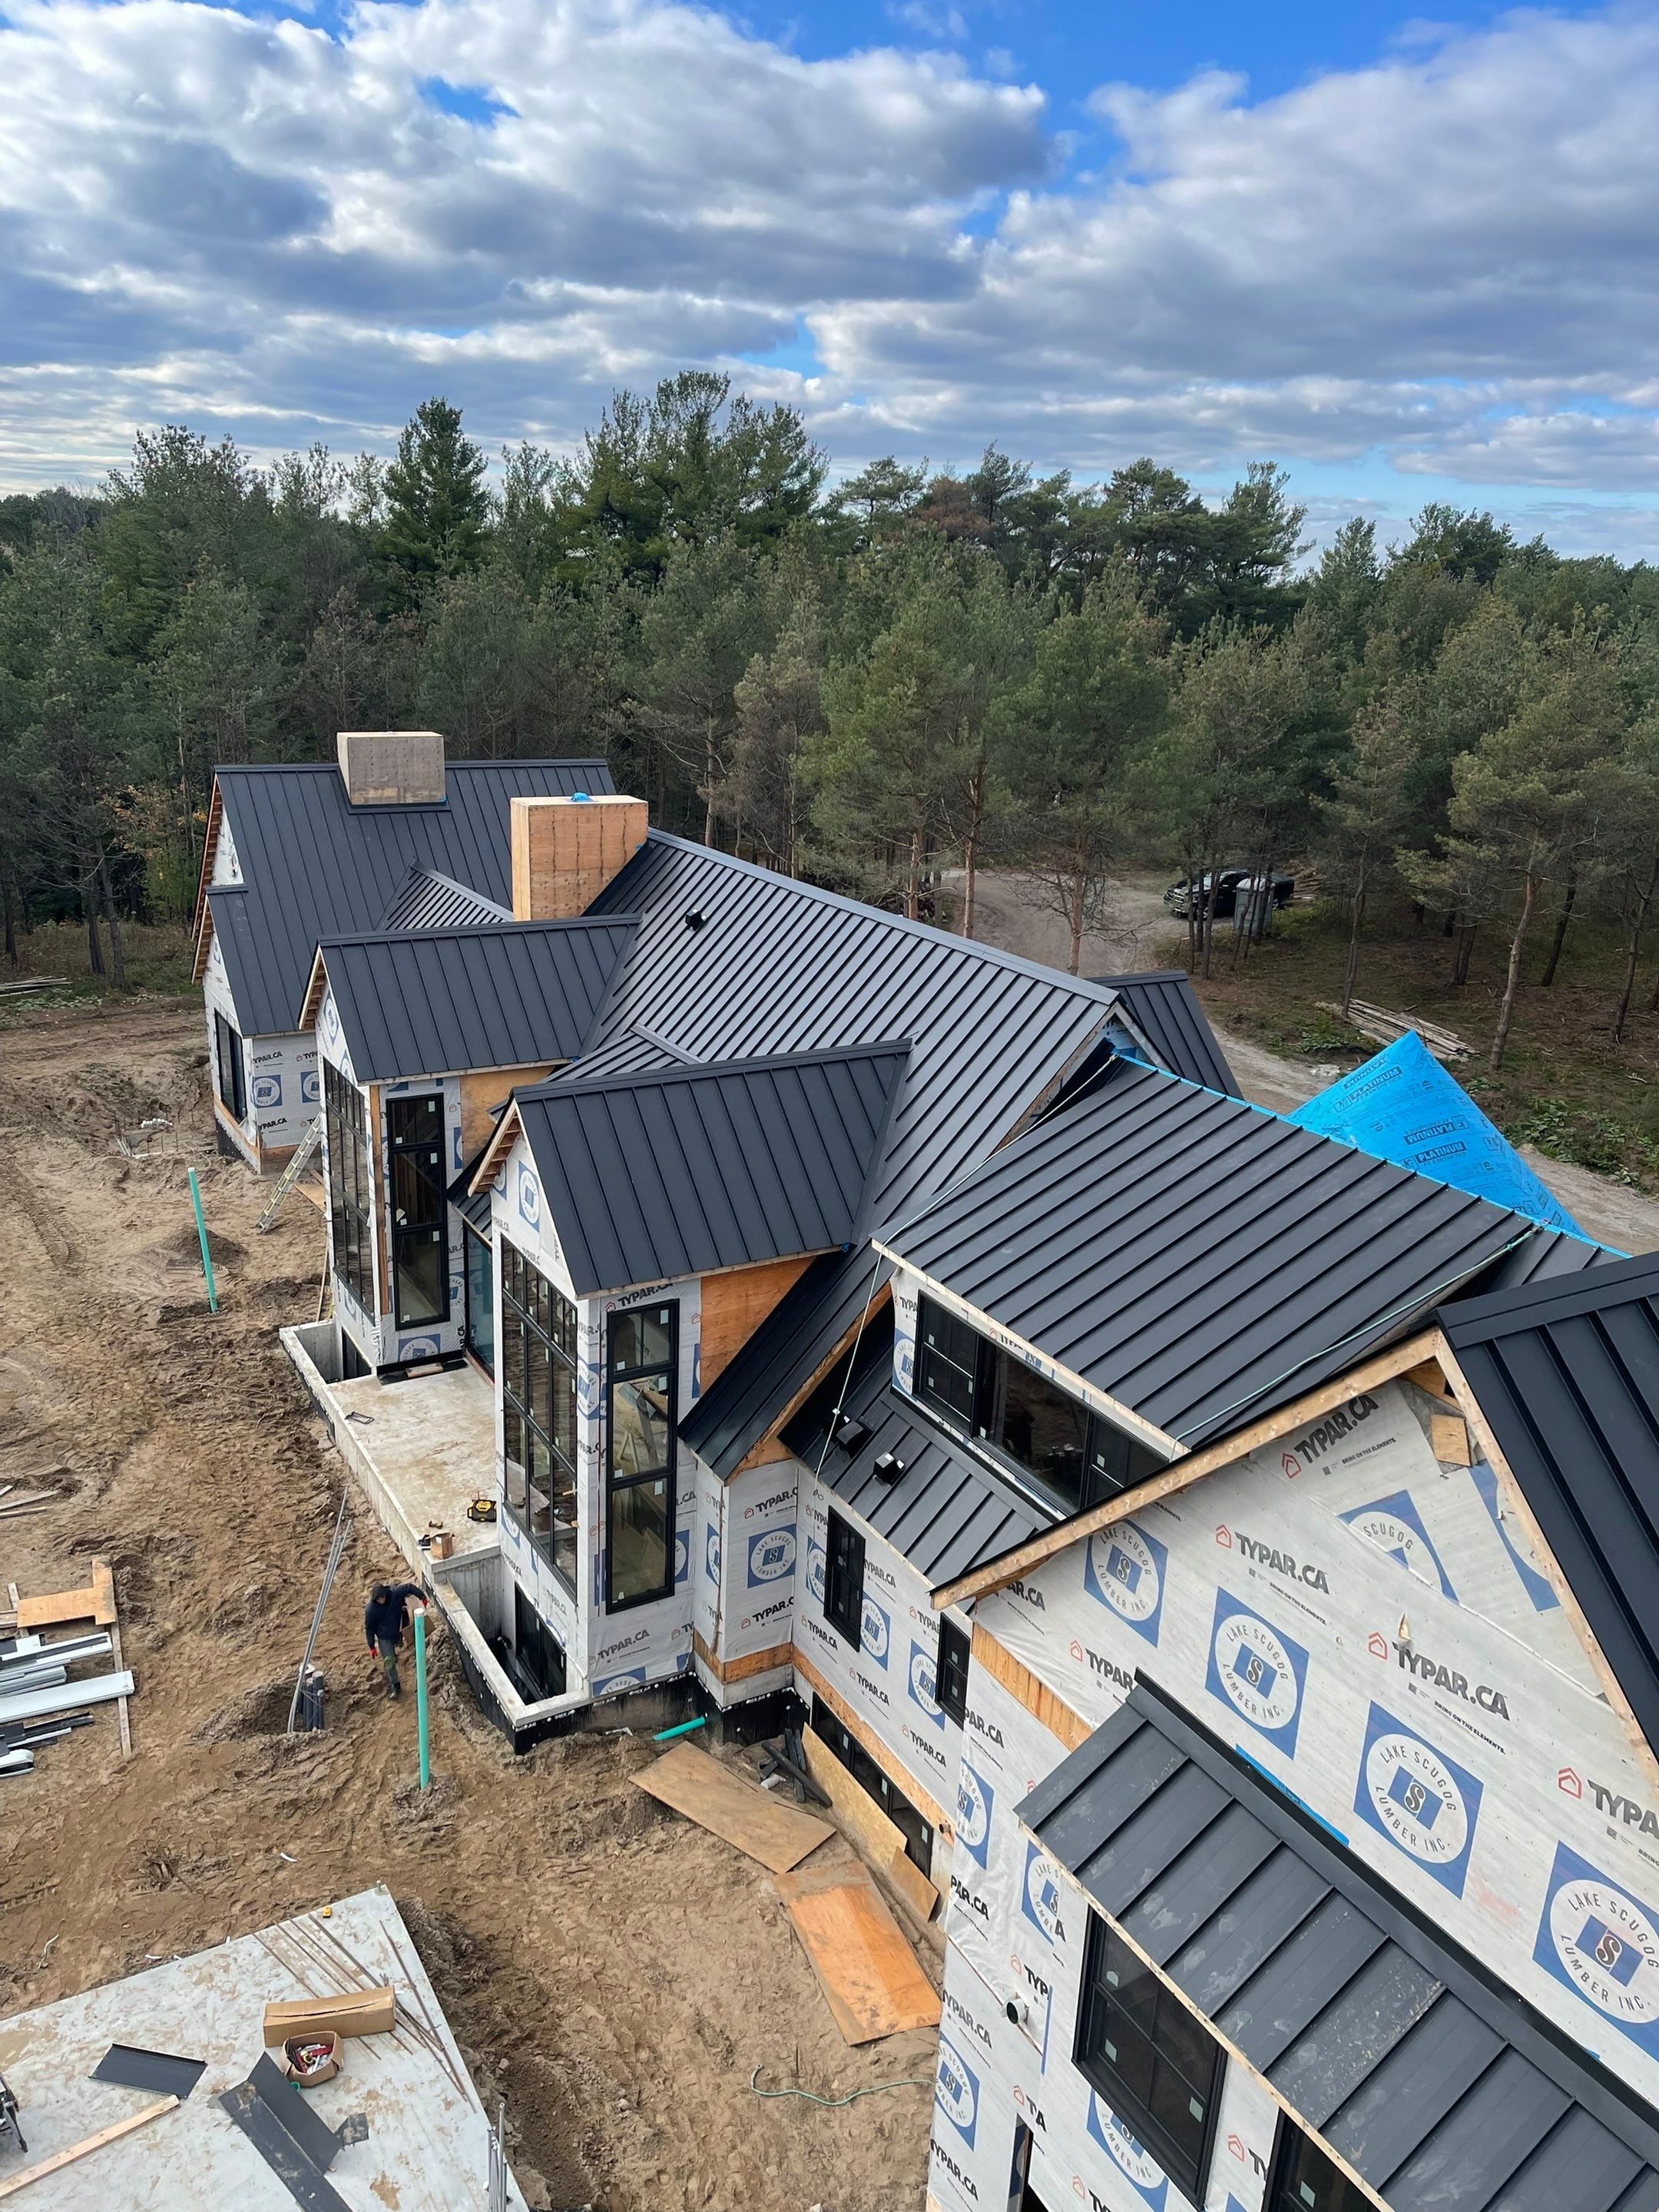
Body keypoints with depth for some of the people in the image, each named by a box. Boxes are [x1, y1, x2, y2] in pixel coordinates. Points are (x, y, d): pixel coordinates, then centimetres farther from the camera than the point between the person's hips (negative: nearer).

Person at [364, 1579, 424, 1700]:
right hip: (384, 1638, -3)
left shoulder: (395, 1593, -27)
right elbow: (369, 1628, -15)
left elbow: (410, 1587, -13)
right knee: (389, 1660, -9)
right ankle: (395, 1686, 2)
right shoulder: (371, 1609, -28)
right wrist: (372, 1647, -9)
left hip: (397, 1633, 3)